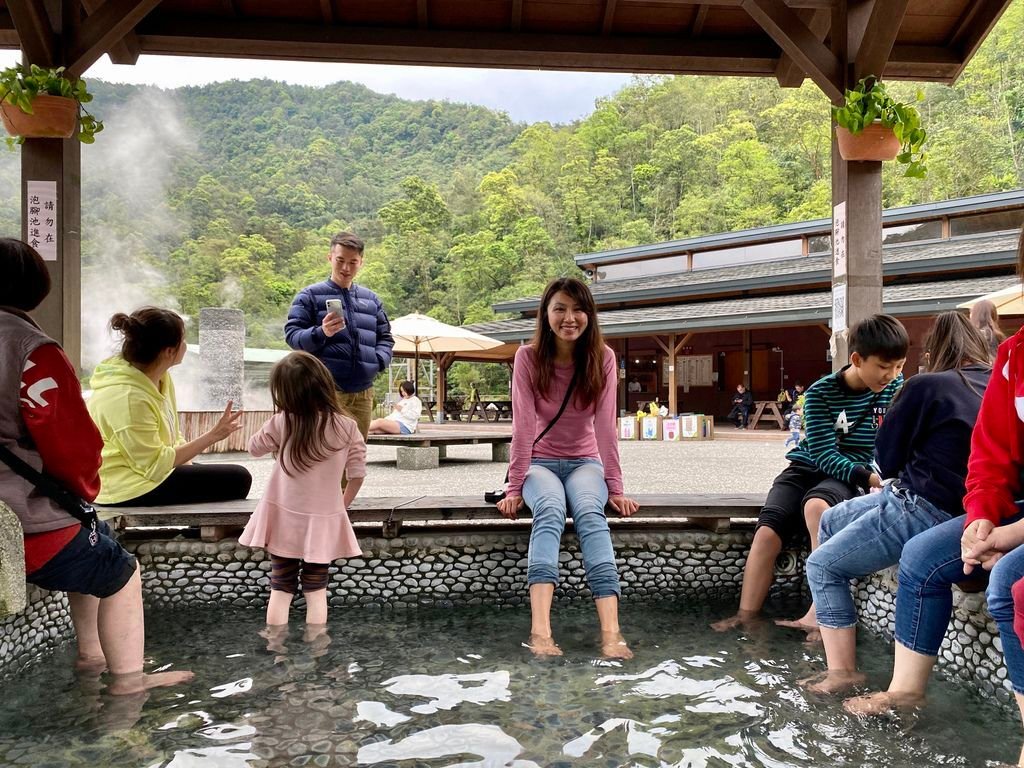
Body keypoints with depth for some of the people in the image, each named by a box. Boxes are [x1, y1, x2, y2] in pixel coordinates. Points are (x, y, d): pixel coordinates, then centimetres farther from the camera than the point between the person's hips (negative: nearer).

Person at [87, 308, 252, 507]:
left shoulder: (159, 377, 3)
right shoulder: (128, 398, -25)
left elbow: (171, 437, 10)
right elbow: (155, 465, -24)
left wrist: (188, 467, -7)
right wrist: (213, 436, -24)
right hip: (128, 490, -10)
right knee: (237, 480, -12)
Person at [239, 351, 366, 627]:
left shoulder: (281, 422, -15)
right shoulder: (346, 428, -12)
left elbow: (254, 448, 4)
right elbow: (357, 474, -5)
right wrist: (342, 505, 11)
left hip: (284, 518, 0)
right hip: (324, 521, 0)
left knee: (281, 588, 13)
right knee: (316, 589, 13)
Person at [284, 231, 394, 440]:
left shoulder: (371, 299, 19)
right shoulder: (311, 295, 5)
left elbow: (385, 338, 21)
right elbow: (292, 335, -2)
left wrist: (378, 361, 0)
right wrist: (320, 333, -21)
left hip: (363, 391, 5)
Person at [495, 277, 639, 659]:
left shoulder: (603, 358, -6)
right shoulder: (528, 357, -10)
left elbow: (605, 425, -11)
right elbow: (523, 424, -15)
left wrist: (615, 488, -16)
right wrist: (514, 488, -20)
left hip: (584, 462, 1)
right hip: (540, 462, -1)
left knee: (590, 514, -32)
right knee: (550, 511, -34)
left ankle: (611, 632, -45)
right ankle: (540, 631, -49)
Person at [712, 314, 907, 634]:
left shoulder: (895, 387, -4)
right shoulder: (821, 393, -11)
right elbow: (824, 455, -16)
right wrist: (869, 478, -29)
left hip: (850, 475, -1)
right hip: (807, 467, 1)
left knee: (816, 505, -36)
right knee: (766, 532, -22)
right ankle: (746, 616, -14)